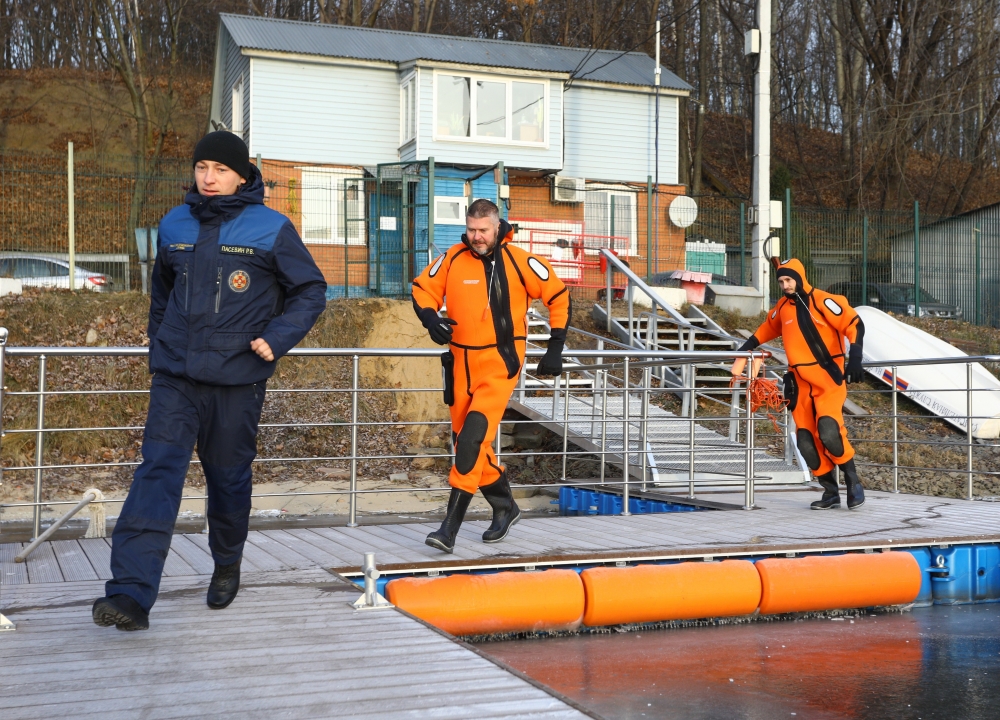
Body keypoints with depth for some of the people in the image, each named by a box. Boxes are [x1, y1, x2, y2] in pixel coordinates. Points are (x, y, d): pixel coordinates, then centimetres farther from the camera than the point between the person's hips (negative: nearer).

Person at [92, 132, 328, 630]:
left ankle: (227, 566, 35)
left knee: (229, 478, 10)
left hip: (237, 379, -2)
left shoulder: (271, 229, -3)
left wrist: (276, 338, -11)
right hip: (175, 377, 2)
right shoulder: (174, 226, 9)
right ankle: (131, 593, -17)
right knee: (157, 472, -11)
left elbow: (311, 291, 1)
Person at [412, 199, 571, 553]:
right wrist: (430, 318, -11)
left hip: (501, 362, -5)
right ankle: (504, 507, 33)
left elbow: (558, 295, 5)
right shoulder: (452, 259, 0)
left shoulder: (519, 261, -6)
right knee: (465, 440, 10)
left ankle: (450, 526, -16)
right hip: (462, 361, 5)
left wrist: (556, 347, 3)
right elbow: (423, 289, 11)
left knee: (473, 435, -19)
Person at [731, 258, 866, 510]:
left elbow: (855, 325, -13)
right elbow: (765, 330, 25)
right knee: (806, 442, -1)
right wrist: (744, 351, 23)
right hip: (802, 383, 6)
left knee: (828, 431, -23)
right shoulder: (783, 308, 9)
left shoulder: (823, 302, -10)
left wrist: (854, 359, -23)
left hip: (829, 379, -6)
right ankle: (831, 492, 12)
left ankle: (853, 481, -3)